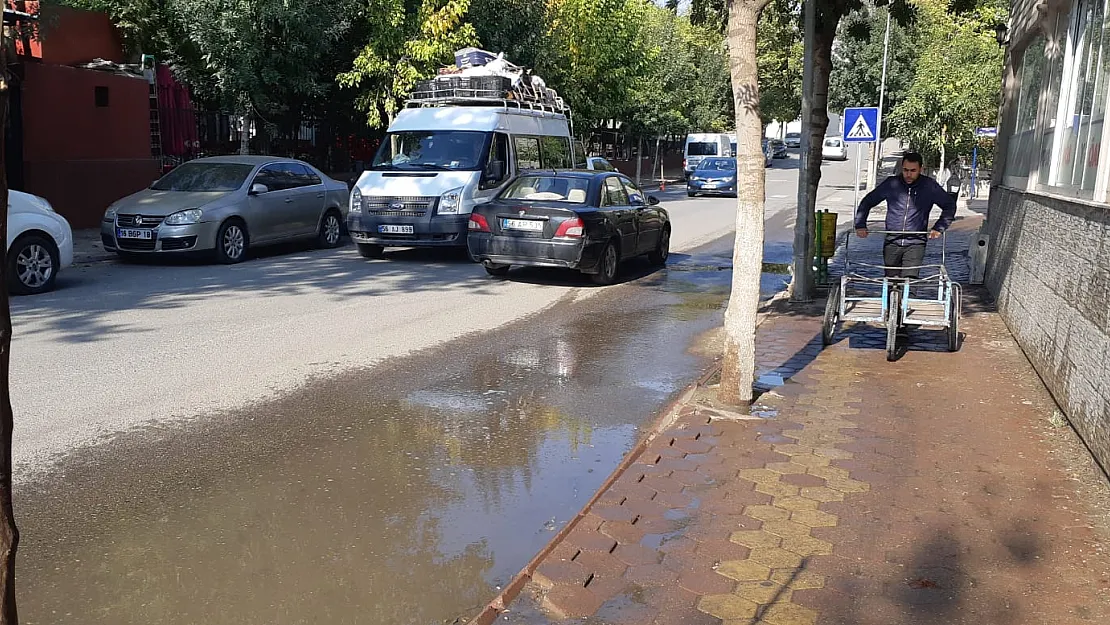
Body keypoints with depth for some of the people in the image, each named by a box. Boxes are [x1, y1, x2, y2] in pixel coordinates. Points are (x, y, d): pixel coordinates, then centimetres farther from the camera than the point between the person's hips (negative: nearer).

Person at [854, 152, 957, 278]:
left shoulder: (929, 186, 0)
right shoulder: (891, 184, 1)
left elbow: (950, 205, 10)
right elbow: (868, 201, 9)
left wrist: (938, 228, -2)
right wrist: (860, 225, -2)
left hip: (915, 244, -2)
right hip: (892, 243, 2)